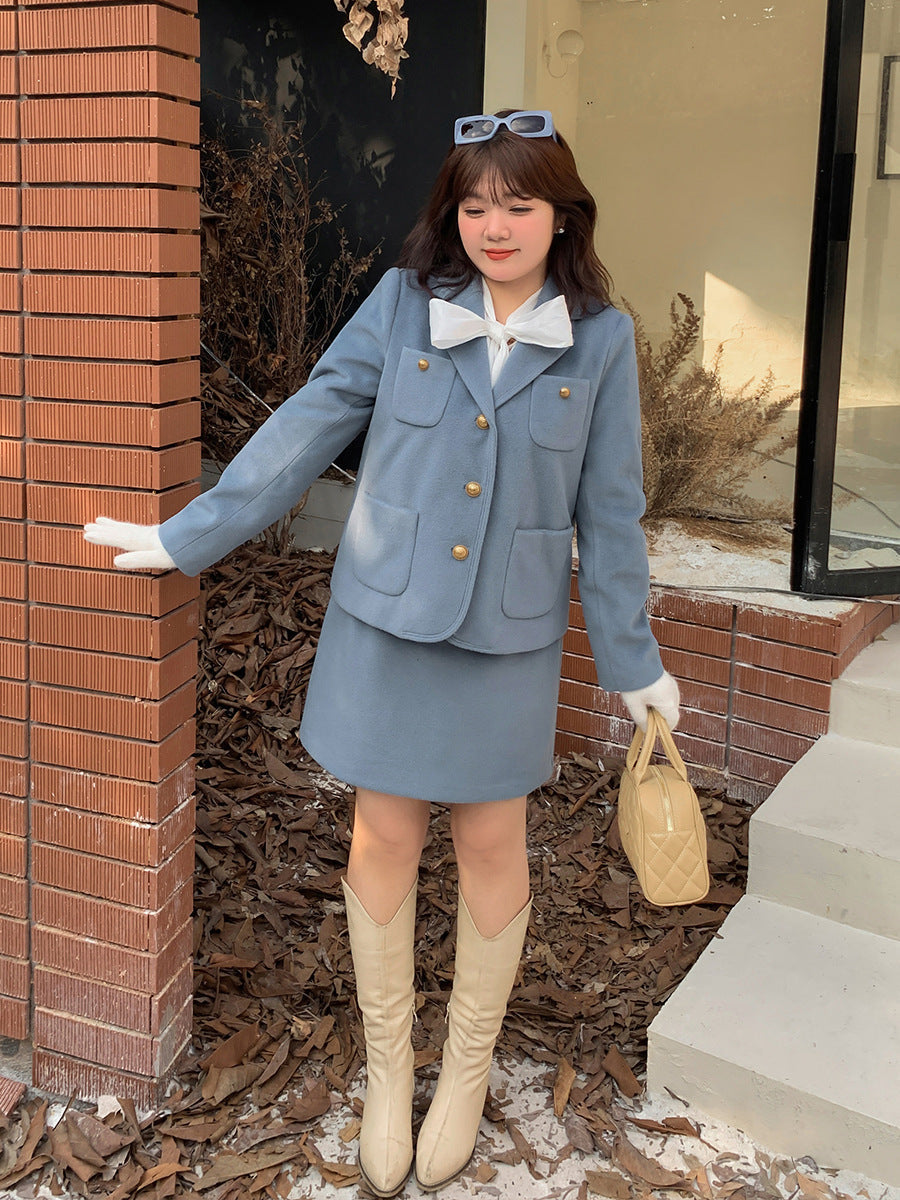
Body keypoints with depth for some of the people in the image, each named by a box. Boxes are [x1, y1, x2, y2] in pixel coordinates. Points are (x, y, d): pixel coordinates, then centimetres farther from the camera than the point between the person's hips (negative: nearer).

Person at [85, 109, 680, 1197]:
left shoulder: (599, 338, -3)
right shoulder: (403, 302, -3)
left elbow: (607, 510, 3)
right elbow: (310, 426, 0)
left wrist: (632, 660, 7)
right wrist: (185, 535, 0)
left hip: (509, 636, 0)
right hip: (386, 620, 1)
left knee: (490, 841, 9)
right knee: (384, 834, 8)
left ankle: (467, 1067, 32)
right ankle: (386, 1066, 30)